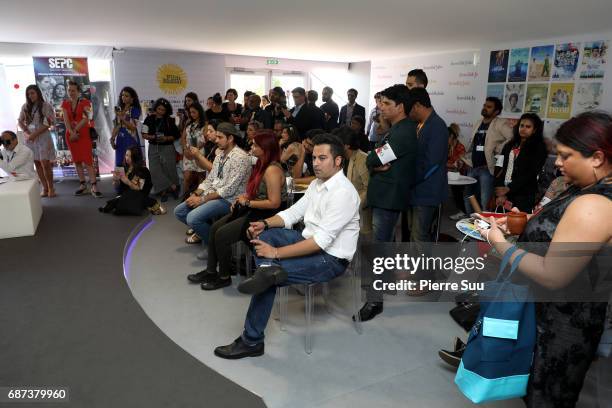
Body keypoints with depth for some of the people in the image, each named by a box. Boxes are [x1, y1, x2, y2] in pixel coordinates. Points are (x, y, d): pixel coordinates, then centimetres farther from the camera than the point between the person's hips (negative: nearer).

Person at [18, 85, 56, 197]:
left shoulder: (46, 106, -3)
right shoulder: (25, 107, 11)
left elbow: (48, 124, -8)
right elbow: (20, 121, 9)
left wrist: (35, 134, -12)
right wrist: (27, 133, -7)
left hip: (43, 137, -4)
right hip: (30, 138, 4)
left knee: (45, 163, -11)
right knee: (37, 163, 4)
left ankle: (51, 188, 2)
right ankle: (45, 188, 10)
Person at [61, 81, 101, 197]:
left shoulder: (85, 102, -2)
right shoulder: (65, 104, 9)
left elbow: (85, 119, -13)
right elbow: (66, 120, -2)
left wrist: (76, 130, -15)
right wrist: (72, 132, -16)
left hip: (84, 134, -5)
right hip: (71, 135, 5)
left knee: (87, 160, -11)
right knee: (77, 161, 7)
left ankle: (94, 187, -13)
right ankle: (83, 185, 14)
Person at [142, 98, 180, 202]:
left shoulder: (170, 120, -2)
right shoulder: (149, 119, 3)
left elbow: (176, 135, 1)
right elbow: (144, 135, 3)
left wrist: (166, 138, -15)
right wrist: (153, 137, -15)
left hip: (167, 147, -2)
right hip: (153, 147, 2)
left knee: (168, 169, -4)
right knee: (155, 170, -5)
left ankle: (164, 190, 14)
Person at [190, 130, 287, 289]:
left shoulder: (272, 170, -21)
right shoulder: (262, 164, 9)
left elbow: (274, 203, -26)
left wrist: (247, 202, -17)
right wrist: (242, 199, 2)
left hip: (266, 216, -10)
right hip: (253, 211, 10)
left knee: (222, 234, -13)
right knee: (215, 227, 5)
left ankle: (224, 277, 7)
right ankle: (211, 271, 16)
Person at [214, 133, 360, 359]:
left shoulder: (343, 192, -21)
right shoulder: (317, 184, 8)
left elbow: (322, 241, -27)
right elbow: (293, 213, 10)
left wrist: (276, 252, -26)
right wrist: (265, 223, -10)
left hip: (331, 258, -8)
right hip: (311, 241, 9)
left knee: (269, 278, -19)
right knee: (263, 235, -8)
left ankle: (252, 341, -5)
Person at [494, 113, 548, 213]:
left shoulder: (539, 147, 2)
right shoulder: (510, 145, 15)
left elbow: (531, 173, -7)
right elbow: (499, 167, 7)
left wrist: (508, 189, -13)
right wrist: (500, 191, -6)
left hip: (524, 196, -3)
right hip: (503, 191, 4)